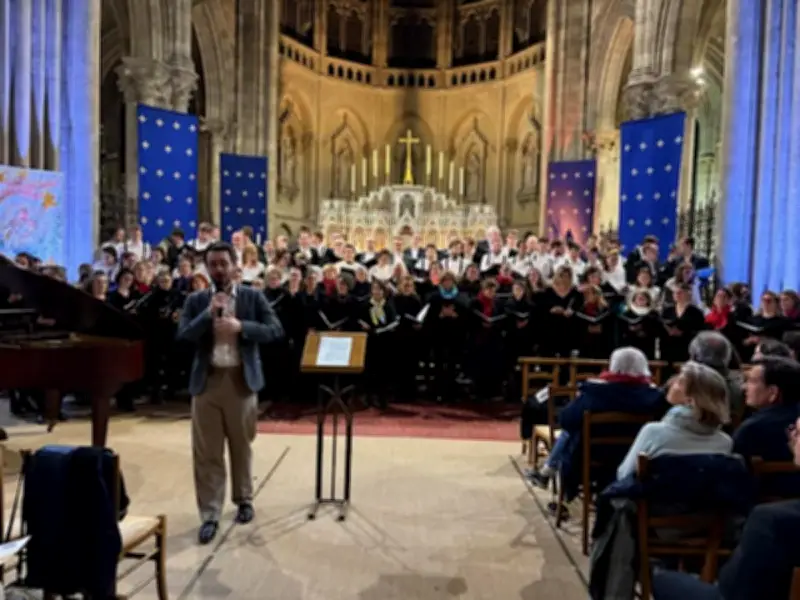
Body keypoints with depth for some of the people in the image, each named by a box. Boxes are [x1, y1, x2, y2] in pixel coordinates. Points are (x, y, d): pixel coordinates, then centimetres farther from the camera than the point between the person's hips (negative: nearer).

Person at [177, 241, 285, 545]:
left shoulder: (253, 297, 1)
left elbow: (276, 330, -7)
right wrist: (209, 313, -17)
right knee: (206, 452, 3)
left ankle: (244, 500, 33)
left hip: (242, 380, -1)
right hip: (206, 381, 1)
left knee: (241, 446, 13)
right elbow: (182, 336, -6)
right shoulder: (196, 300, 5)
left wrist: (240, 326, -19)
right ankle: (209, 515, 14)